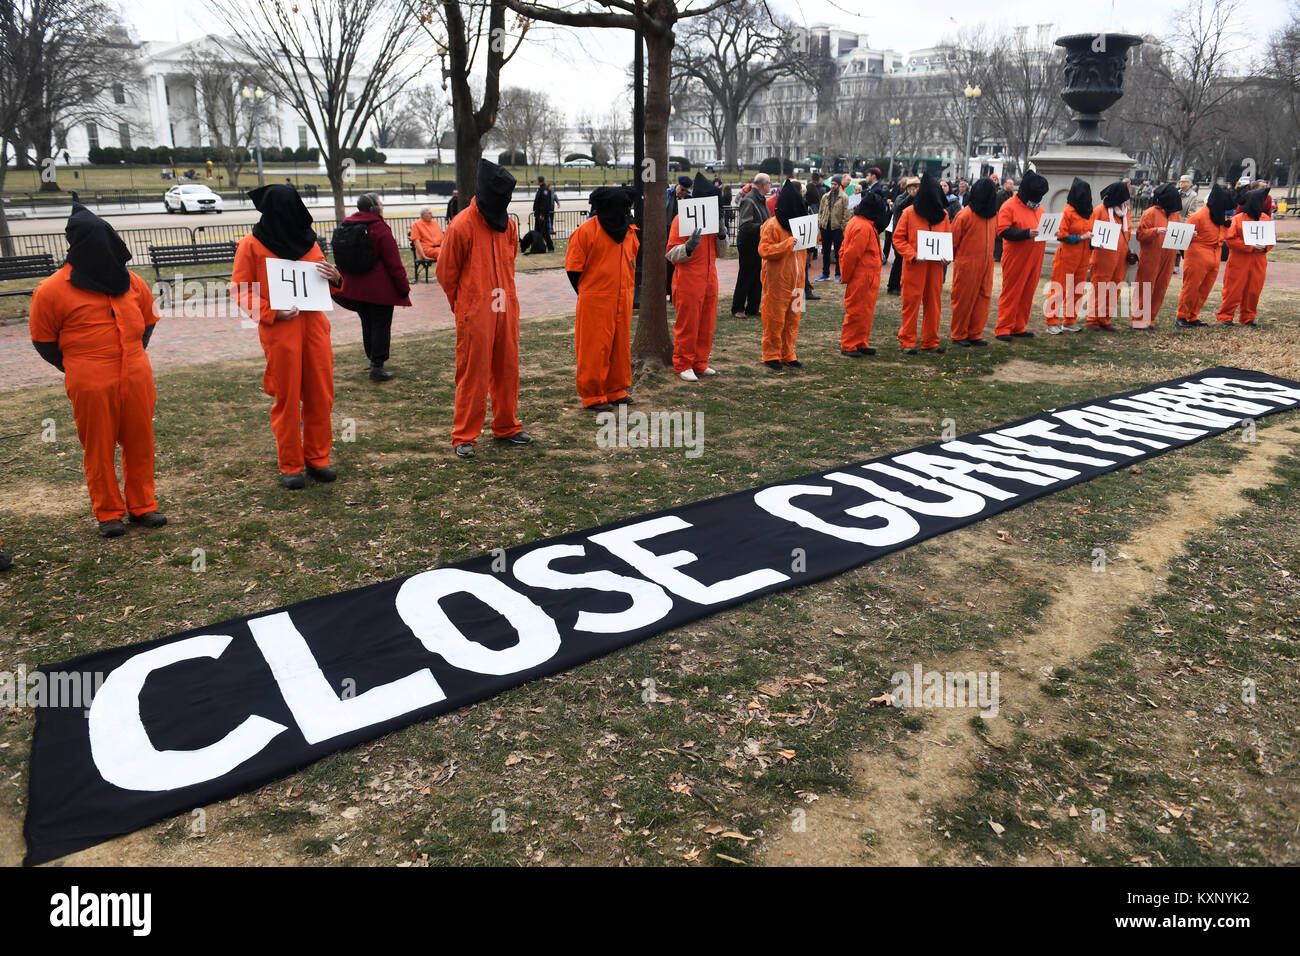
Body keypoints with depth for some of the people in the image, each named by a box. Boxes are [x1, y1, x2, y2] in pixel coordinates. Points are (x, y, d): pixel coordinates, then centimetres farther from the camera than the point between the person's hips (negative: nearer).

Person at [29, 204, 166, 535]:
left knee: (140, 443, 8)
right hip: (92, 385, -4)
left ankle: (142, 505, 22)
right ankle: (108, 513, 16)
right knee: (99, 449, 4)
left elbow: (148, 320, 22)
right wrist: (76, 369, 6)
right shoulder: (53, 290, -5)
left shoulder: (130, 281, 8)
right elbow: (42, 340, 4)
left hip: (137, 379, 4)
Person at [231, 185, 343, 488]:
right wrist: (270, 312, -15)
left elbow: (323, 280, 22)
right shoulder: (252, 244, 1)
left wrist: (334, 277, -2)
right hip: (280, 328, -4)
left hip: (314, 324, 4)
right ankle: (290, 466, 12)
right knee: (286, 398, 1)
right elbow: (239, 289, -1)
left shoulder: (308, 241, 14)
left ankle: (317, 457, 19)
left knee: (320, 394, 6)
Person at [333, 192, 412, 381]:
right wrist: (404, 289, -7)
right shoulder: (379, 229, -13)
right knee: (381, 326, 0)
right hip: (380, 289, -7)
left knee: (367, 325, 18)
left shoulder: (344, 226, 9)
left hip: (355, 288, 7)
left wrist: (342, 284, 25)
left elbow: (340, 262, 16)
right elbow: (394, 263, -13)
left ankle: (373, 361, 29)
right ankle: (377, 367, 1)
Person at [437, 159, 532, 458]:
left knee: (507, 370, 12)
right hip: (474, 316, -6)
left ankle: (506, 427, 26)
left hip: (506, 310, 6)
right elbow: (446, 274, -2)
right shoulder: (461, 227, -11)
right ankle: (464, 437, 7)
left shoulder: (508, 225, 8)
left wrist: (503, 296, 17)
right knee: (472, 375, -2)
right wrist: (465, 307, 6)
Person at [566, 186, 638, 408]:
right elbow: (573, 267, -7)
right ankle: (592, 396, 8)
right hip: (595, 303, -6)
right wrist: (586, 294, -4)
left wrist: (628, 289, 15)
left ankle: (616, 391, 25)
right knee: (594, 349, -2)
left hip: (622, 300, 6)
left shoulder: (630, 232, 10)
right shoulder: (586, 231, -9)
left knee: (620, 346, 12)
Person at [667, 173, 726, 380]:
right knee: (687, 325, -1)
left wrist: (721, 235, -4)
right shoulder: (682, 219, -9)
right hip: (688, 281, -7)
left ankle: (700, 363, 21)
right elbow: (672, 254, -11)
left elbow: (721, 252, 15)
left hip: (709, 280, 7)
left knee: (707, 325, 10)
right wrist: (689, 247, -29)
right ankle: (683, 365, 10)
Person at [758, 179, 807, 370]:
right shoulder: (772, 225, -12)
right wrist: (787, 244, -24)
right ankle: (771, 355, 10)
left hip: (795, 281, 7)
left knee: (793, 320, 10)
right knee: (775, 320, -1)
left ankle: (787, 354, 20)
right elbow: (764, 250, -18)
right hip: (777, 282, -7)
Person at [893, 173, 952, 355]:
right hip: (914, 266, -4)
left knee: (934, 303, 8)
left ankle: (930, 341, 18)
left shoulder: (943, 214, 7)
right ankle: (907, 341, 8)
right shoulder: (909, 213, -5)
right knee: (911, 303, -1)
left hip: (935, 266, 4)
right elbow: (898, 238, -3)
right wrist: (912, 255, -16)